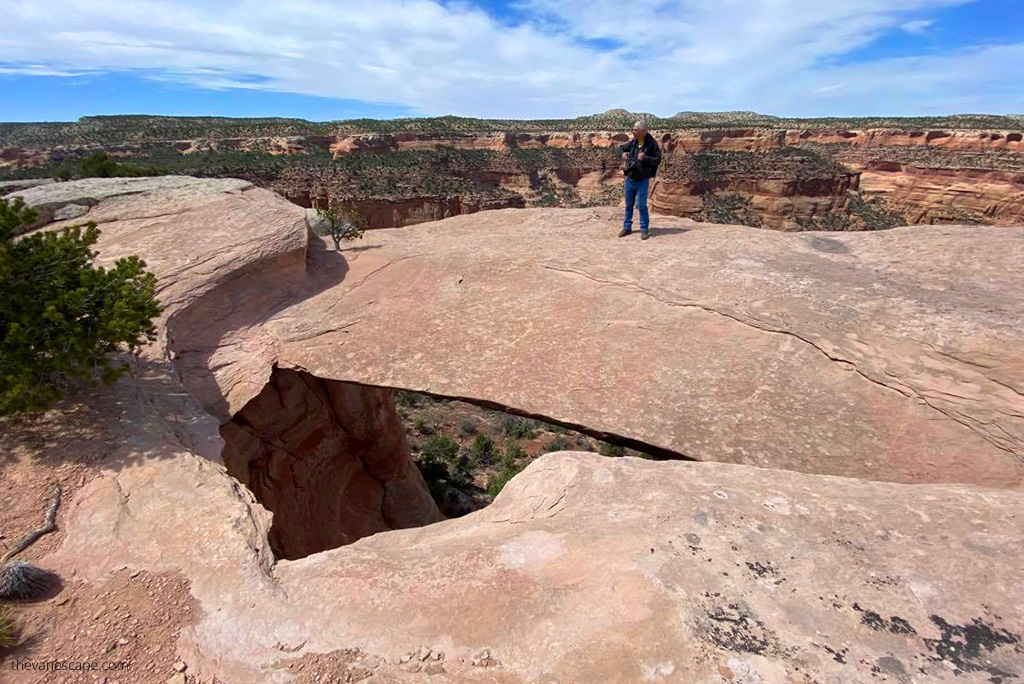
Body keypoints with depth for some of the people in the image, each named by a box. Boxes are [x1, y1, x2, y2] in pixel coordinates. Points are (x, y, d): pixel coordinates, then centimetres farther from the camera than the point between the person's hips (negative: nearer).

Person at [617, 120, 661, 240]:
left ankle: (645, 229, 8)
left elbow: (658, 160, -11)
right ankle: (627, 227, 25)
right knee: (628, 205, 13)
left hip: (642, 181, -5)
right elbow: (621, 147, 17)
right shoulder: (632, 143, 3)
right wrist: (622, 153, -5)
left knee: (642, 206, -3)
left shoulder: (652, 144, -10)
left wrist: (645, 158, -26)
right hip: (629, 180, 5)